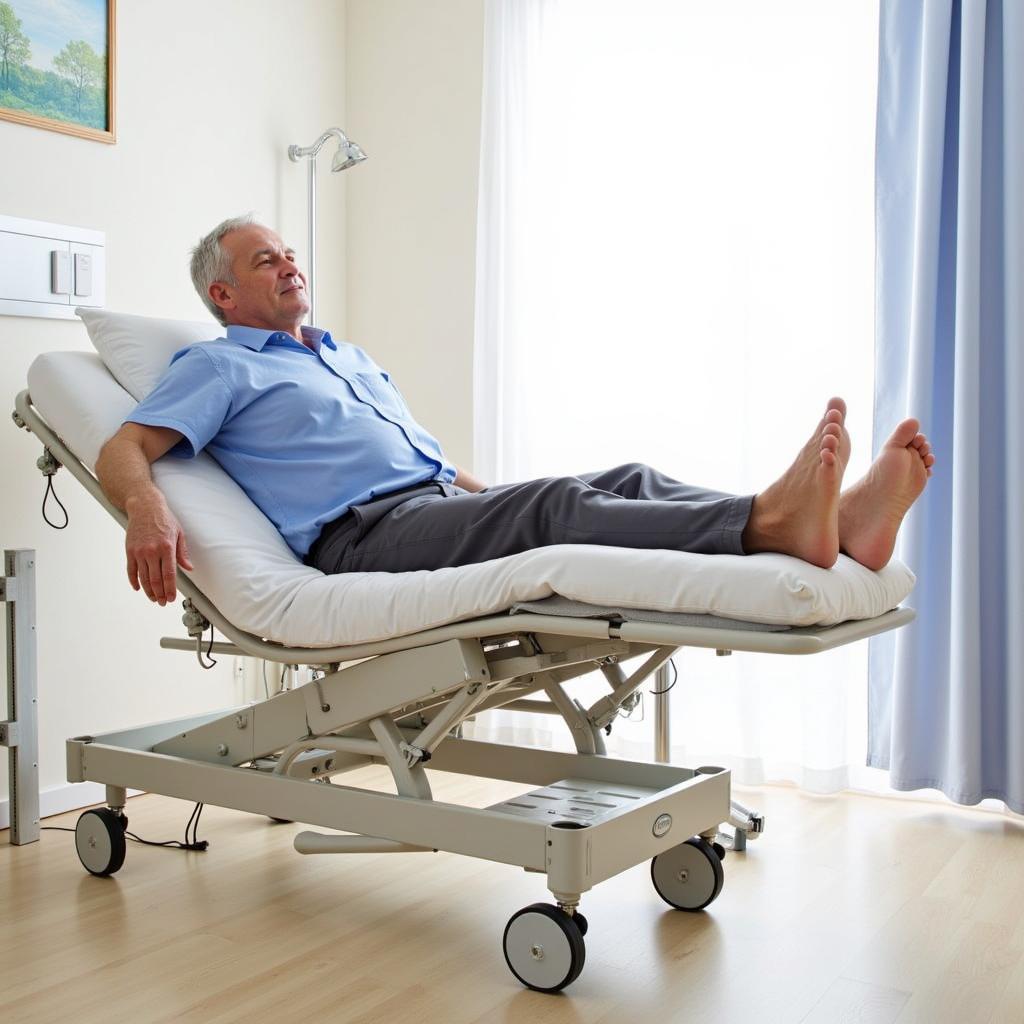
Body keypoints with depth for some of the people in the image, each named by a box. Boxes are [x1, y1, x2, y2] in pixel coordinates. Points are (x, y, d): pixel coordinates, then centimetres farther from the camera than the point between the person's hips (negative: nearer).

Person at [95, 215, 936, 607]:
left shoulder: (352, 358, 34)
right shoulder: (219, 367, 11)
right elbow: (123, 449, -2)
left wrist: (496, 501, 23)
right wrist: (148, 510, -26)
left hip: (443, 502, 7)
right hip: (361, 534, -7)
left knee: (628, 482, -17)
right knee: (556, 503, -33)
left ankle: (843, 531, -35)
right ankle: (770, 523, -54)